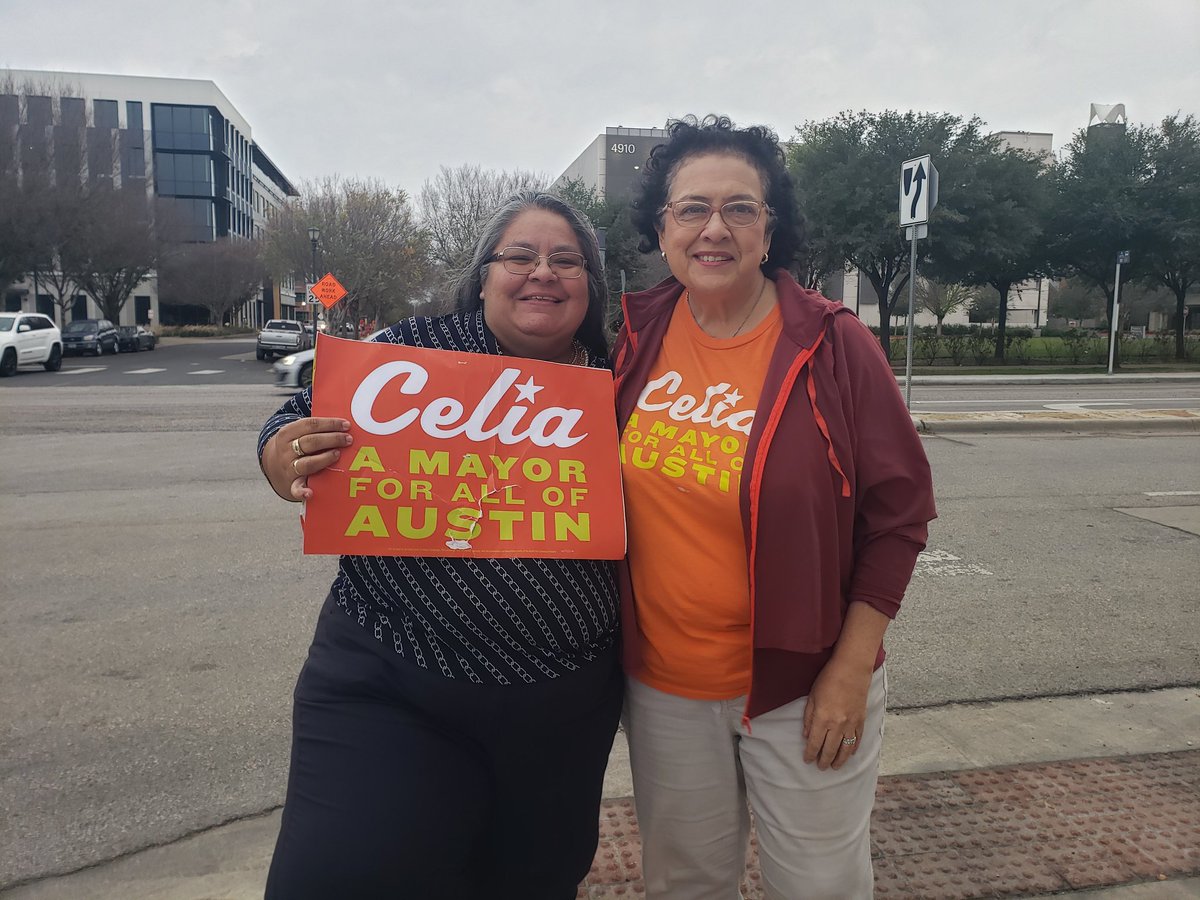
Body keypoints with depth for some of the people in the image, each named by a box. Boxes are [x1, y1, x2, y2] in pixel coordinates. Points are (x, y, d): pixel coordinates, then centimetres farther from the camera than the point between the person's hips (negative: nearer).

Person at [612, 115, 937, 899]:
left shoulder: (832, 344, -13)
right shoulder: (633, 335, -3)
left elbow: (898, 513, -8)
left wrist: (851, 667, -10)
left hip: (803, 683, -2)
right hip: (664, 684, 3)